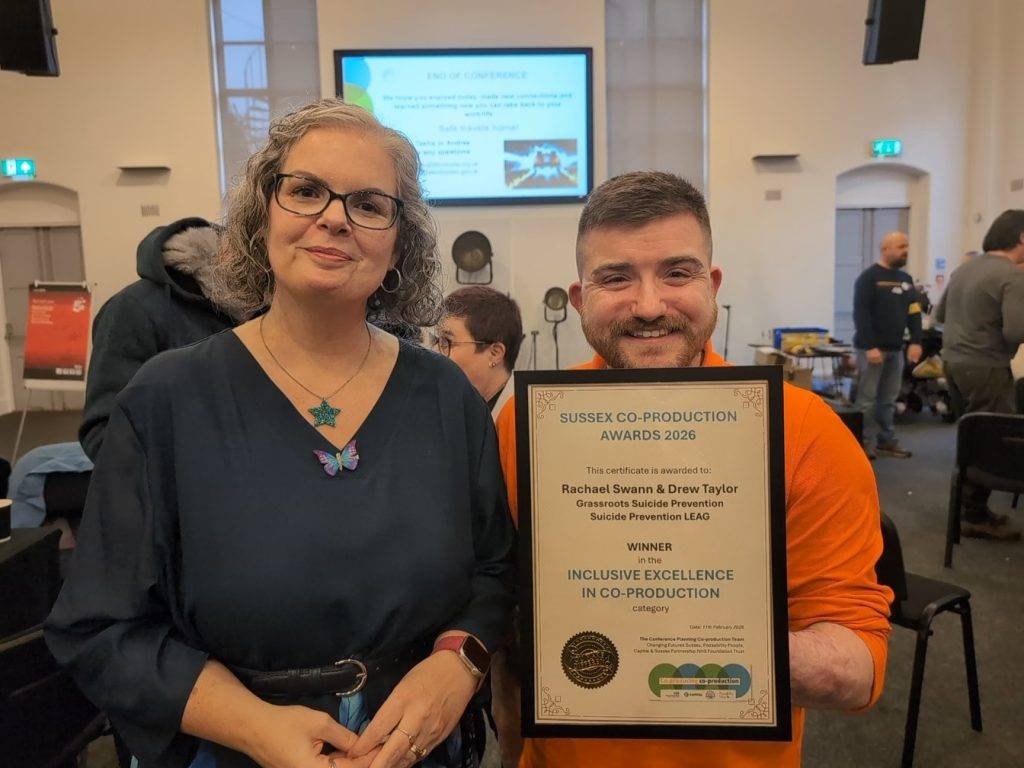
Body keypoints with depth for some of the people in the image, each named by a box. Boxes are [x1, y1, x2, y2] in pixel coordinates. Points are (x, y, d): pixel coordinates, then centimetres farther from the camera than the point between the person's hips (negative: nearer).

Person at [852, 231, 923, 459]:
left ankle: (886, 440, 19)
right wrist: (870, 346, -20)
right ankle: (866, 443, 3)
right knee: (867, 399, -3)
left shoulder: (906, 279, 14)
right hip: (872, 348, -6)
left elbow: (914, 312, 14)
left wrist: (916, 341, -1)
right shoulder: (869, 277, -7)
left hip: (895, 349, 7)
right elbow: (861, 314, -13)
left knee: (888, 399, 10)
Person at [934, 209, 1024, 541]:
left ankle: (971, 506, 25)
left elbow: (940, 314, 20)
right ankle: (975, 517, 7)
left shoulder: (965, 268, 10)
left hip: (953, 361, 9)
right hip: (985, 367, -9)